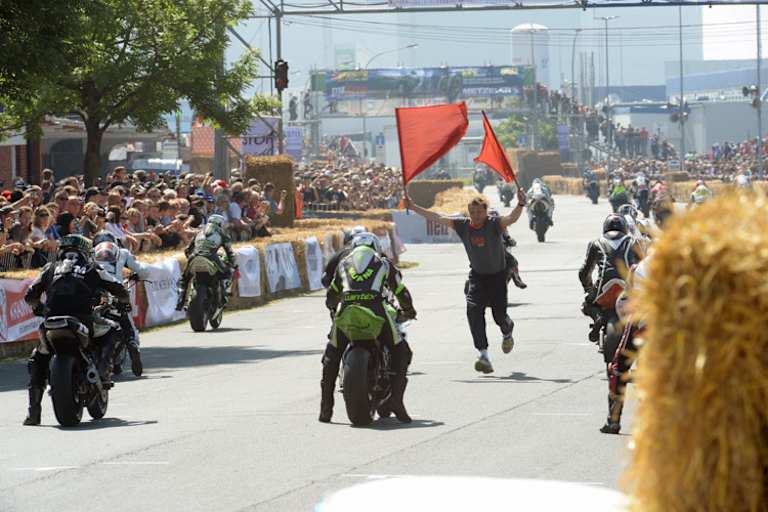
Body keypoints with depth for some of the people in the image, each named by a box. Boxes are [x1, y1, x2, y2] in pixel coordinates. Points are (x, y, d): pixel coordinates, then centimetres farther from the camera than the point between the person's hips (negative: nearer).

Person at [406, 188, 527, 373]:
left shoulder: (494, 224, -19)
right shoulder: (462, 225, -8)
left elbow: (511, 219, -37)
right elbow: (437, 218, -3)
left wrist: (520, 205, -57)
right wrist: (413, 207, -3)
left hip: (497, 275, -2)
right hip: (477, 274, 2)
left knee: (499, 315, 1)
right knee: (473, 309, -19)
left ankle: (507, 332, 42)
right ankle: (484, 355, -23)